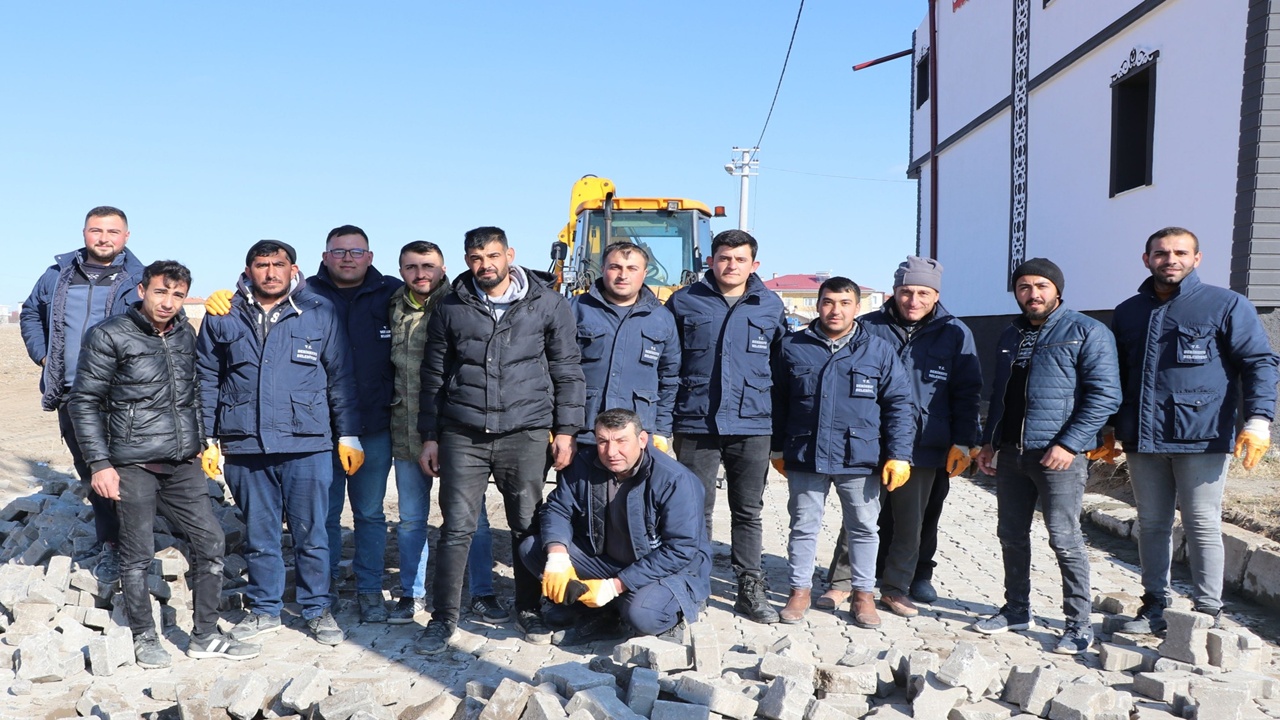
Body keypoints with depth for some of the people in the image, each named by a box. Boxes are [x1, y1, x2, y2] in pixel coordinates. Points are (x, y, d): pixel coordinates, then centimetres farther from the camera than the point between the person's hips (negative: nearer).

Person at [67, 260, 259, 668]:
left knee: (210, 541, 4)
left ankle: (205, 637, 16)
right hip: (133, 465, -5)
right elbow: (83, 402, -6)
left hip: (183, 465, 6)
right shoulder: (109, 336, -5)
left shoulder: (185, 336, 11)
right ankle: (144, 640, 20)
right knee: (138, 555, 3)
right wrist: (99, 463, -11)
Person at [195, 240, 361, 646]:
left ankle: (317, 609, 20)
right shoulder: (222, 318, 8)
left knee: (311, 534, 4)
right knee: (258, 535, 12)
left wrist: (348, 435, 1)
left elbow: (341, 378, 4)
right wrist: (208, 439, 8)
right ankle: (264, 609, 28)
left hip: (307, 445, -2)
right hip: (244, 446, 2)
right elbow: (207, 380, 12)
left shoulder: (320, 314, 3)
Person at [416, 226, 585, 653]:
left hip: (526, 434, -1)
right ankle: (443, 619, 14)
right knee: (456, 528, 1)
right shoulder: (451, 309, 6)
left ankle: (529, 611, 25)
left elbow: (567, 371, 4)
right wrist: (430, 436, 9)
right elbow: (434, 376, 11)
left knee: (528, 525, 8)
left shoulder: (548, 305, 2)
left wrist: (565, 430, 0)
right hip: (463, 437, 1)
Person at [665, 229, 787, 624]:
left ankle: (750, 589, 19)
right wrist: (665, 419, 1)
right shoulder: (684, 302, 3)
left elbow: (781, 366, 13)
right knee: (697, 510, 6)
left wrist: (782, 424, 8)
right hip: (696, 424, -1)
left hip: (753, 426, 1)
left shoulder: (771, 306, 8)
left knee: (748, 512, 9)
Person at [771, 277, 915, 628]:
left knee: (863, 528, 11)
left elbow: (898, 404, 1)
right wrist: (778, 448, 8)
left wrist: (899, 455, -5)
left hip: (860, 459, 0)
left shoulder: (879, 351, 1)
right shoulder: (793, 347, 2)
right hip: (805, 457, 0)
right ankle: (800, 590, 25)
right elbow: (778, 401, 8)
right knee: (803, 527, 11)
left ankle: (864, 594, 26)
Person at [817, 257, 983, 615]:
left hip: (925, 449, 1)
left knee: (912, 524, 10)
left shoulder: (955, 334, 3)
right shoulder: (868, 328, 2)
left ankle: (896, 588, 24)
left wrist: (963, 441, -1)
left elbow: (967, 394, 6)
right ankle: (841, 582, 18)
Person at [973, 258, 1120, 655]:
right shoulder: (1010, 334, 16)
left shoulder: (1086, 332, -5)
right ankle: (1017, 610, 28)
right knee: (1011, 535, 13)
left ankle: (1079, 625, 9)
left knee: (1064, 539, -4)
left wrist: (1069, 444, -17)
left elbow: (1105, 394, -11)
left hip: (1059, 454, -7)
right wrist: (989, 441, 15)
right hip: (1011, 454, 7)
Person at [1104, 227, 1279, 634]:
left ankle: (1207, 612, 11)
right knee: (1152, 524, 10)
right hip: (1142, 440, 4)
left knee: (1202, 525, 1)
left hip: (1203, 437, -4)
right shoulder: (1128, 312, 13)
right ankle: (1155, 606, 20)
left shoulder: (1226, 305, 1)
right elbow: (1114, 376, 20)